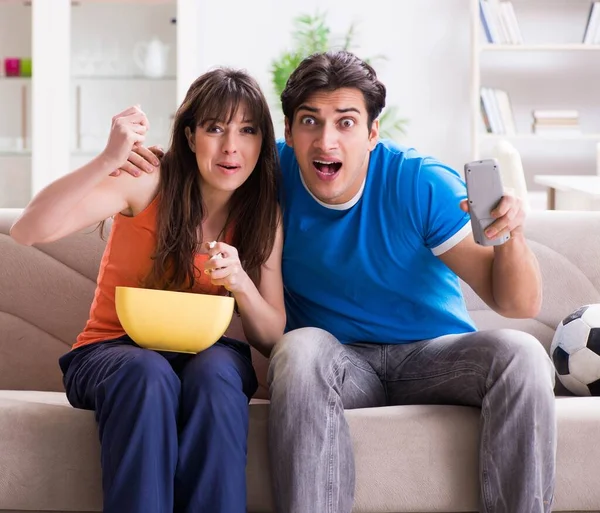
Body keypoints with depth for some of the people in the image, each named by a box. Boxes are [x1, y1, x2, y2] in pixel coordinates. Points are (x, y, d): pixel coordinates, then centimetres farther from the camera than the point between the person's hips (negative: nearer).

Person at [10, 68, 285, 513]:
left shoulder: (263, 215, 0)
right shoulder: (148, 183, -10)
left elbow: (273, 338, -1)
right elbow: (27, 231, -22)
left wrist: (241, 284, -22)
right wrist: (109, 160, -35)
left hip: (204, 354, 2)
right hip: (111, 352, -2)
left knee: (215, 372, -34)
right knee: (148, 375, -37)